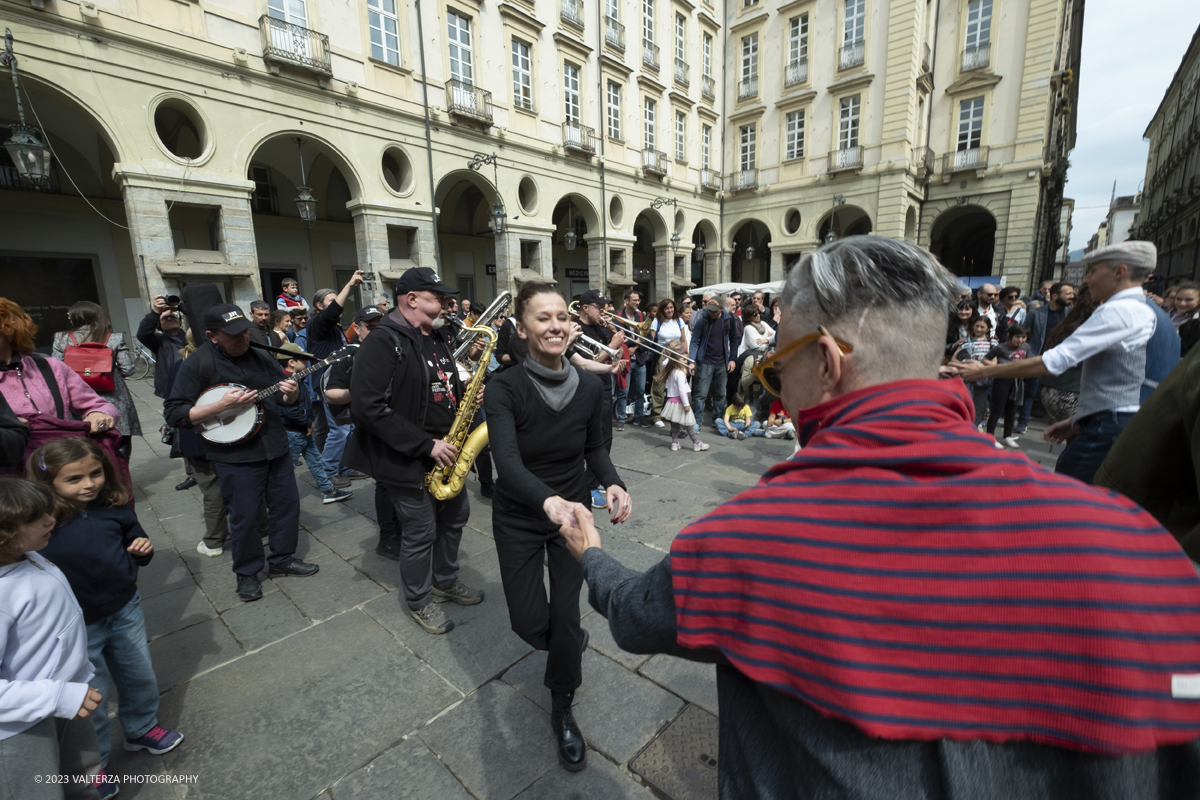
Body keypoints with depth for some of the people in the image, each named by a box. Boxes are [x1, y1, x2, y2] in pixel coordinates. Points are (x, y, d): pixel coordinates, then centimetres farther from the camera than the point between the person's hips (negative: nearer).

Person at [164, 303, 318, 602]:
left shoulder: (261, 357, 6)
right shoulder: (197, 364, -9)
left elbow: (286, 398, 13)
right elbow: (175, 414, -12)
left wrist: (291, 393, -11)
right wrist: (222, 406, -25)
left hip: (276, 446, 5)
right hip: (234, 456, -5)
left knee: (287, 503, 13)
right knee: (244, 517, 4)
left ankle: (282, 559, 32)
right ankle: (247, 573, 26)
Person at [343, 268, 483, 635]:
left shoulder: (436, 339, 9)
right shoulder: (383, 342, -19)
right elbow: (369, 408, -27)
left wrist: (467, 393, -3)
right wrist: (426, 445, -25)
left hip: (444, 452, 9)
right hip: (408, 460, -8)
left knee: (456, 514, 19)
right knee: (421, 531, 5)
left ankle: (446, 582, 42)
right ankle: (419, 602, 30)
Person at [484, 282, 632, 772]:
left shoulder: (590, 388, -12)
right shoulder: (504, 389, -21)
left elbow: (595, 448, 2)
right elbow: (507, 461, -33)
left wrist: (612, 483, -19)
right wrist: (549, 500, -52)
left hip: (573, 512, 1)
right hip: (518, 519, -1)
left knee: (565, 617, 4)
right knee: (529, 623, 9)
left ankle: (562, 712, 34)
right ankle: (572, 644, 47)